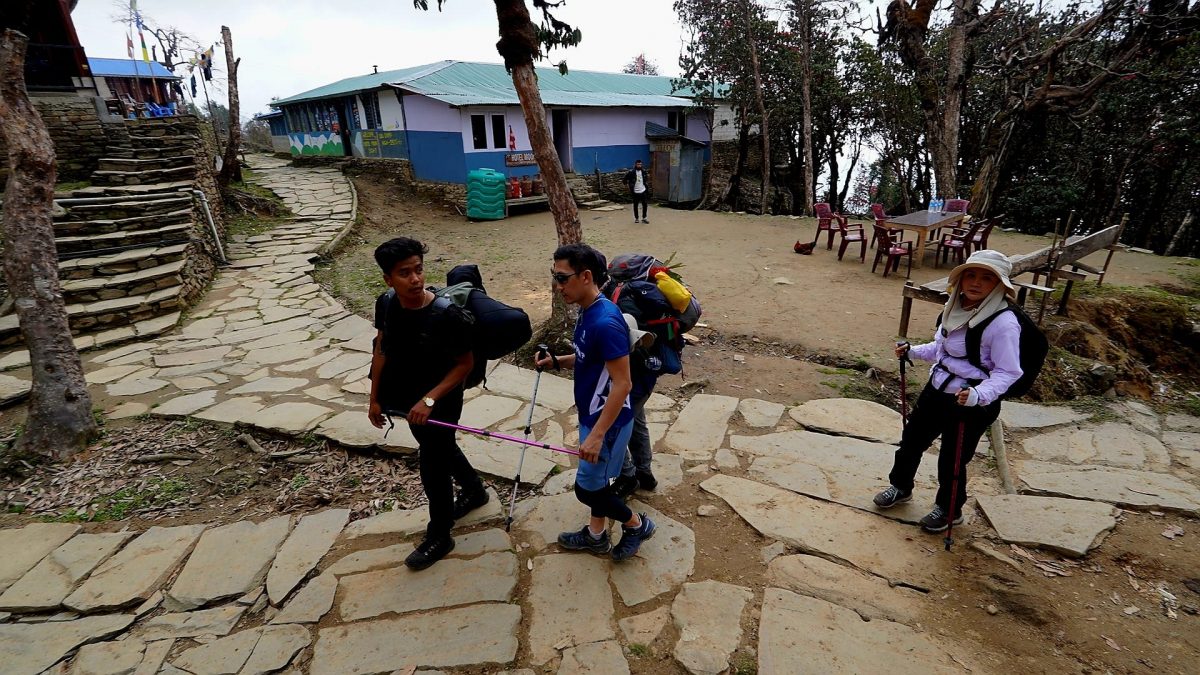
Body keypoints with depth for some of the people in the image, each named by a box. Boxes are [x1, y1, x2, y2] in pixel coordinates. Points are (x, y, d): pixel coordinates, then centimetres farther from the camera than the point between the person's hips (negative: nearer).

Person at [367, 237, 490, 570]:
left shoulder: (448, 315, -29)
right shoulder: (386, 304, -11)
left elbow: (465, 363, -19)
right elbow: (381, 349, 3)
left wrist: (429, 399, -25)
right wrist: (375, 398, 7)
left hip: (439, 404, -6)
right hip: (409, 400, 7)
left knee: (433, 468, 8)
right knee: (441, 450, 26)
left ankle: (439, 537, 33)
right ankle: (475, 489, 54)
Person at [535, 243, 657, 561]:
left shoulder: (606, 321, -28)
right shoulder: (586, 312, 2)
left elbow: (622, 384, -27)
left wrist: (597, 434, -26)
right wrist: (557, 361, 0)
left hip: (607, 421, -9)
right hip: (592, 415, 9)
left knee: (587, 487, 5)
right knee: (595, 480, 22)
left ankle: (637, 524, 27)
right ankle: (596, 535, 42)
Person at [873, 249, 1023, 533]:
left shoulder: (1003, 323, -23)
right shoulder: (956, 307, -1)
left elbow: (1007, 372, -21)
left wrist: (979, 395, -35)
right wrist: (912, 350, 8)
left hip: (971, 405, -7)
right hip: (936, 391, 7)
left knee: (951, 461, 11)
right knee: (911, 440, 21)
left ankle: (949, 510, 39)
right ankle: (901, 487, 47)